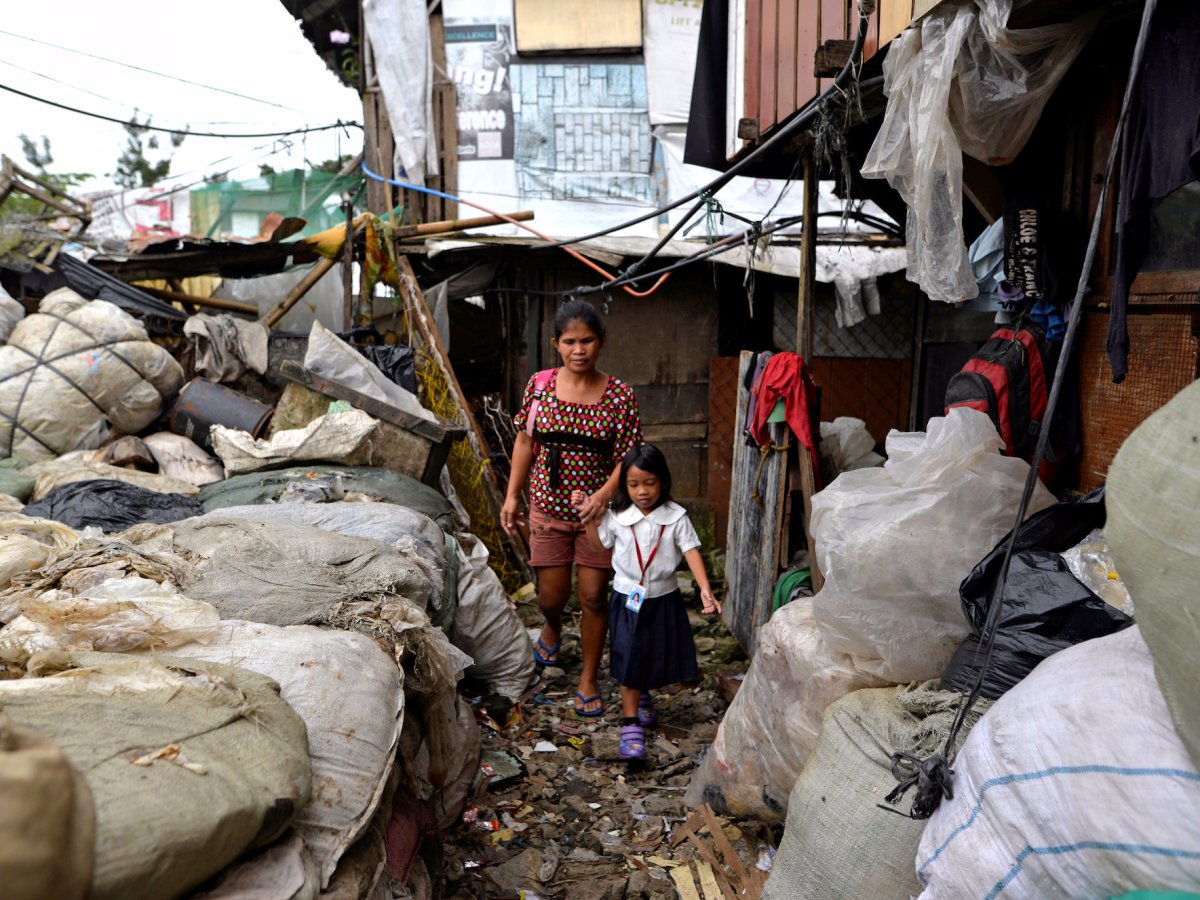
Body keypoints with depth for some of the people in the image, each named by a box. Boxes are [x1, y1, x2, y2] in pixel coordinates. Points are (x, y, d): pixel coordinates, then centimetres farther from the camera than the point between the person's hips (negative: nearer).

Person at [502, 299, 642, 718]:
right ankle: (552, 629, 45)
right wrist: (512, 496, 3)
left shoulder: (620, 395, -8)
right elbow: (524, 442, 6)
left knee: (593, 597, 4)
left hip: (596, 511, -1)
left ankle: (589, 680, 22)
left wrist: (605, 493, -23)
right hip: (548, 509, 1)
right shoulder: (539, 386, -3)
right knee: (552, 595, 7)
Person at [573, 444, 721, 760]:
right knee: (630, 658, -3)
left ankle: (642, 694, 44)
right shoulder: (617, 516, -7)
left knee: (658, 656, 13)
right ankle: (631, 723, 4)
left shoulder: (675, 517, -11)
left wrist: (705, 590, -27)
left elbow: (691, 552, -15)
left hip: (663, 598, 1)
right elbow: (599, 542, 9)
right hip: (628, 598, -1)